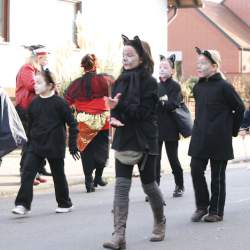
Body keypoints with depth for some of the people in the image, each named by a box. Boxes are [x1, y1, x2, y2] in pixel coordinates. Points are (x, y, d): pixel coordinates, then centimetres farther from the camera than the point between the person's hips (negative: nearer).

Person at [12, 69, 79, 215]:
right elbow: (30, 125, 14)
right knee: (27, 173, -9)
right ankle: (23, 204, -9)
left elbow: (72, 124, -7)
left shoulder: (59, 103, -10)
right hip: (35, 146, 4)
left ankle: (65, 204, 26)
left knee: (58, 175, 10)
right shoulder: (34, 104, 4)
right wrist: (29, 143, 12)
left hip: (55, 147, -4)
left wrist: (73, 145, -8)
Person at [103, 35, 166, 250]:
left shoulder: (149, 82, -9)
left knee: (149, 185, 9)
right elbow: (116, 108, 10)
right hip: (124, 140, 5)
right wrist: (114, 118, -12)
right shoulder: (122, 81, 8)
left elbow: (143, 111, -17)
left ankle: (160, 223, 34)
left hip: (144, 141, -4)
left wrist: (119, 107, -25)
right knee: (121, 186, -7)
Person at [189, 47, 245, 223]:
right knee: (196, 170, -1)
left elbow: (239, 108, -4)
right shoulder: (198, 87, 8)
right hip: (200, 139, 6)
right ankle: (202, 206, 14)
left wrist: (232, 130, 1)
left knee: (217, 176, 3)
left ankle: (216, 211, 12)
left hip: (219, 140, -5)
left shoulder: (224, 87, -11)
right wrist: (201, 127, 16)